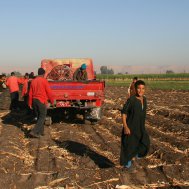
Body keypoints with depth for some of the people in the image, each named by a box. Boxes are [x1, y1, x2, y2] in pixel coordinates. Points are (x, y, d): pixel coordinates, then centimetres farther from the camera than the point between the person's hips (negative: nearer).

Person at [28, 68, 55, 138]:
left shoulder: (33, 81, 8)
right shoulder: (44, 80, -9)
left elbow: (30, 93, 10)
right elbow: (49, 92, -9)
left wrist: (30, 103, 16)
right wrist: (52, 101, 3)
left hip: (34, 100, 6)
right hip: (42, 101, -6)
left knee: (39, 116, 17)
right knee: (42, 117, 0)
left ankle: (40, 131, 22)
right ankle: (34, 131, -12)